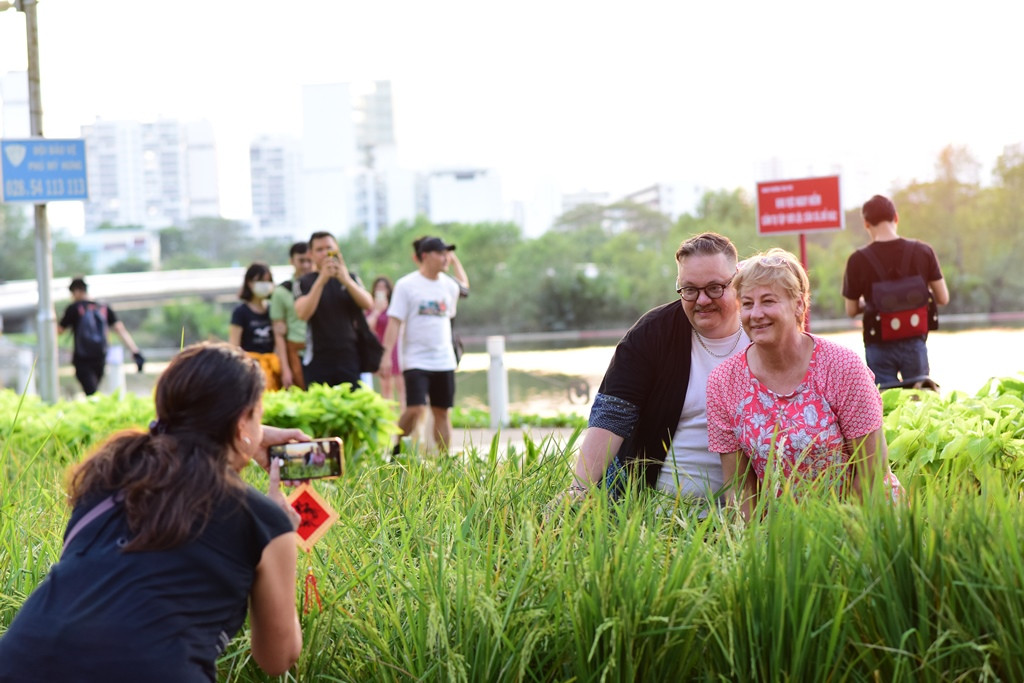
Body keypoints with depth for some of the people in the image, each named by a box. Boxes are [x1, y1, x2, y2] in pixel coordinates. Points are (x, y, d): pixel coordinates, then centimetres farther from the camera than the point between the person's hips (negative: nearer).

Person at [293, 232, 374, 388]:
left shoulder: (350, 278, 12)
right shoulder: (305, 282, 6)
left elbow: (368, 304, -4)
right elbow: (303, 314, -12)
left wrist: (346, 280, -18)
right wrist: (322, 280, -19)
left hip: (349, 357, 2)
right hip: (318, 360, -1)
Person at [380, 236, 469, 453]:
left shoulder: (449, 285, 8)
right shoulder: (407, 285, -5)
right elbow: (395, 321, -8)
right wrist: (387, 354, -13)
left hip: (444, 360, 5)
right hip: (416, 359, -5)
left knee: (442, 413, 6)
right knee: (415, 410, -15)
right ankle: (397, 449, 6)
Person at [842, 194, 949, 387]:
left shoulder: (858, 260, -10)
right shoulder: (923, 252, -5)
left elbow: (851, 311, 0)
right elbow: (943, 298, 1)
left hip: (879, 345, -2)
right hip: (914, 342, 2)